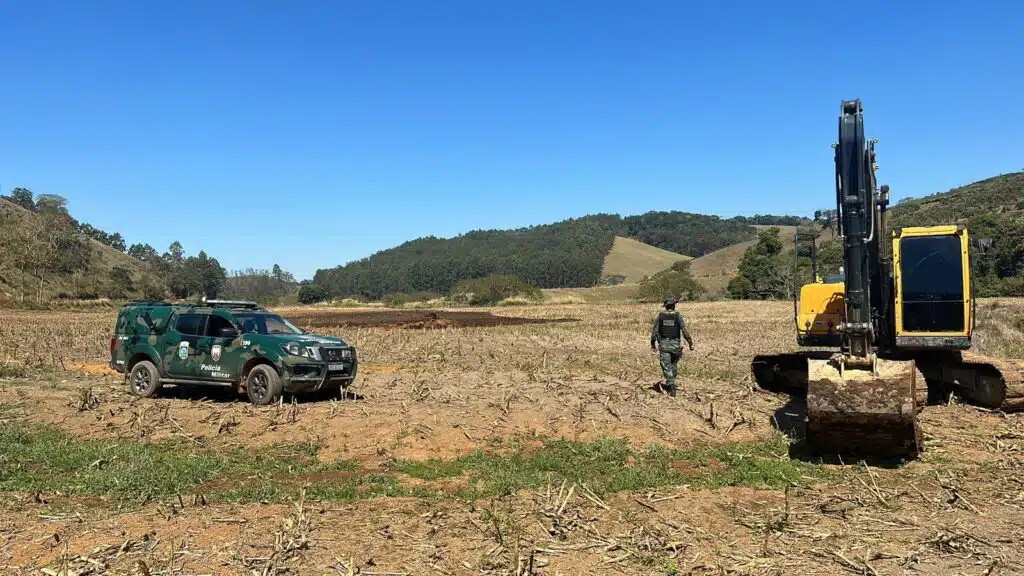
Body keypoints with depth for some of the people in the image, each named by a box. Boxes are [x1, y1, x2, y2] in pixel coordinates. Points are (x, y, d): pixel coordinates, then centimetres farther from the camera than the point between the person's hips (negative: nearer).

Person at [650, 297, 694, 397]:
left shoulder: (660, 316, 0)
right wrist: (690, 343, -4)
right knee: (673, 364, 23)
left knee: (667, 367, 1)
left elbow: (654, 331, 0)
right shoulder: (678, 316, -5)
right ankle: (670, 383, 29)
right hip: (675, 344, 1)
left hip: (664, 345, 0)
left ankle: (672, 388, -7)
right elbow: (685, 331, -9)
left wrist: (653, 344, 9)